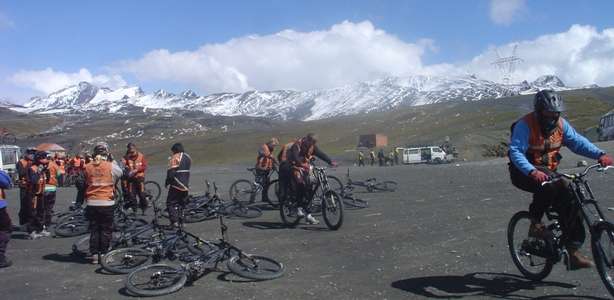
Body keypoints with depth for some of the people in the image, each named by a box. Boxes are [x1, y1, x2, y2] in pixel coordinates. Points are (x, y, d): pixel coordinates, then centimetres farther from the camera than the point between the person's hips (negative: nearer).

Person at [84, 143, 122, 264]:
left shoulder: (87, 167, 0)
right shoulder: (111, 166, -9)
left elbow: (84, 184, 10)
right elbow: (120, 173, 10)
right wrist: (112, 160, 16)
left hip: (91, 203, 3)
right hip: (107, 203, -2)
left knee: (94, 229, 13)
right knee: (106, 230, 9)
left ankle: (94, 254, 14)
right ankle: (104, 254, 13)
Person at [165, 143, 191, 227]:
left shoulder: (175, 158, -12)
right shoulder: (188, 157, 11)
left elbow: (171, 172, -14)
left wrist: (167, 182, -6)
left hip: (176, 185, -7)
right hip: (185, 185, 7)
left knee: (171, 203, 1)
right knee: (182, 203, 16)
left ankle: (174, 221, -10)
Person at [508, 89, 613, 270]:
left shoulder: (561, 124, 2)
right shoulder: (524, 125, -19)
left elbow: (577, 141, -3)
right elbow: (515, 151, -30)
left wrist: (599, 154, -21)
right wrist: (533, 172, -46)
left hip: (548, 171, 6)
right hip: (524, 173, -6)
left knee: (570, 200, -8)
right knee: (549, 186, -37)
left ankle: (573, 251, 2)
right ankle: (535, 224, -17)